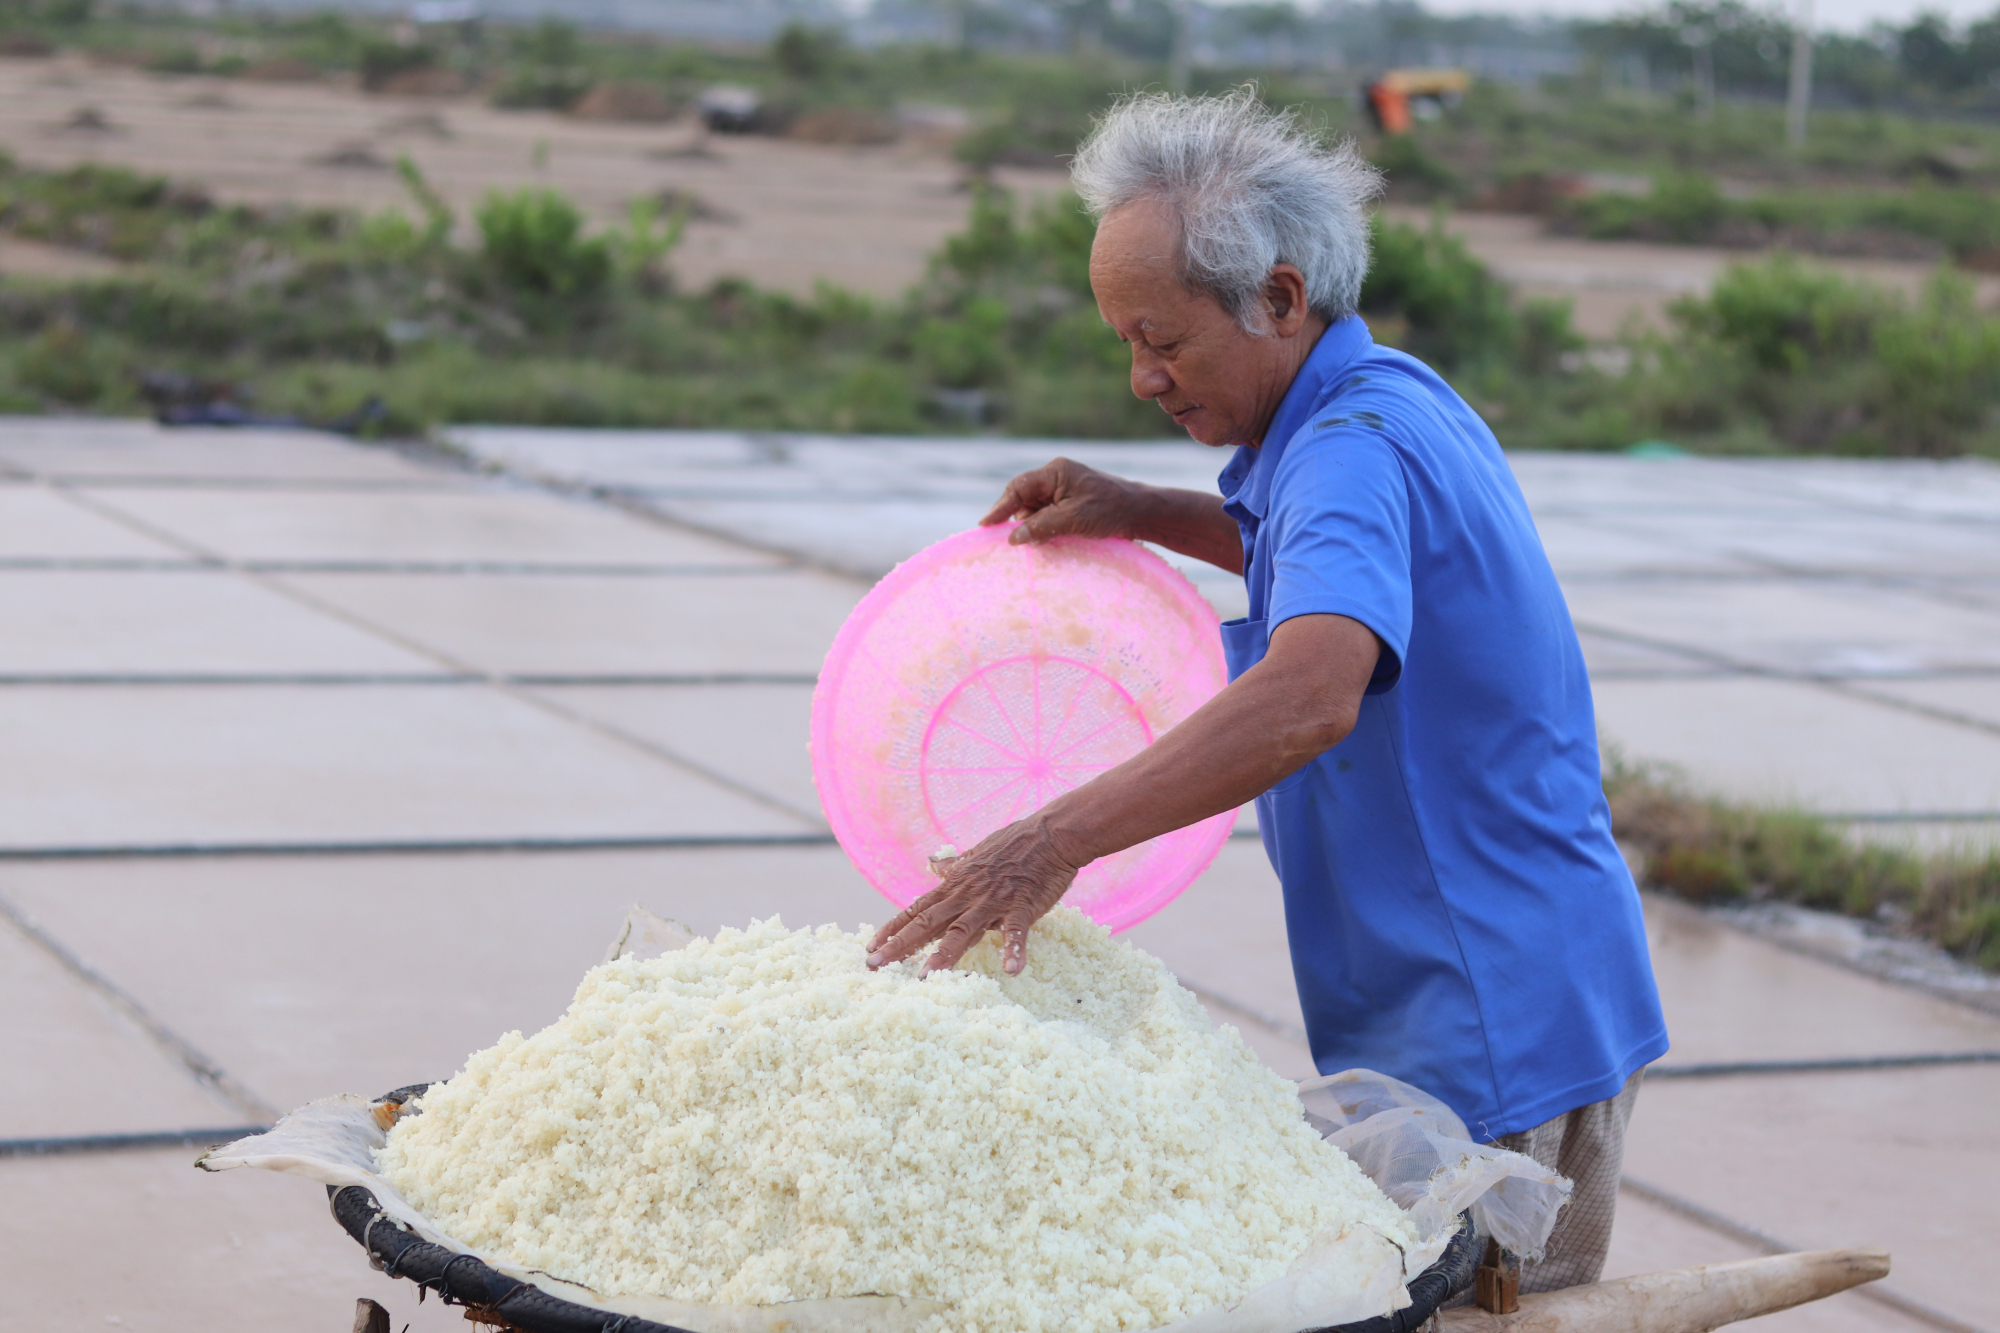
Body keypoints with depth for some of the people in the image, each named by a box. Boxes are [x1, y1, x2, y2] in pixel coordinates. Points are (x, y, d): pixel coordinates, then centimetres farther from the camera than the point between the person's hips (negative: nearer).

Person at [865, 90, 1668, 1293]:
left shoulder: (1356, 447, -21)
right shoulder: (1401, 404, 11)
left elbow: (1311, 695, -38)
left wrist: (1057, 841, -44)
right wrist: (1144, 515, 18)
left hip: (1487, 1043, -10)